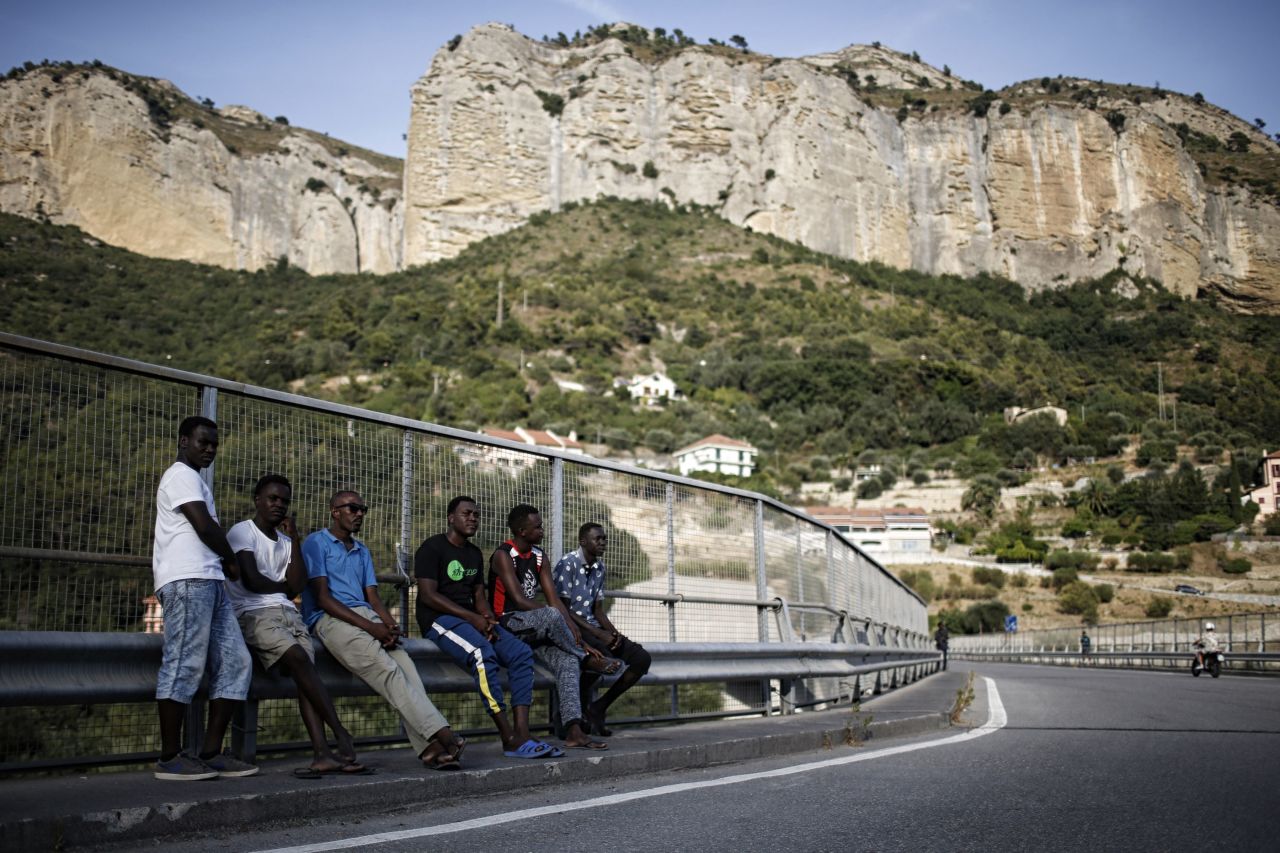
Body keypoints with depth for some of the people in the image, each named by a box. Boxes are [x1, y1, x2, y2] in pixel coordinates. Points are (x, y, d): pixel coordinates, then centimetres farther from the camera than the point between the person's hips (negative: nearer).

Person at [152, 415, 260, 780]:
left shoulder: (194, 479, 30)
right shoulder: (182, 475, -1)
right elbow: (205, 526, -11)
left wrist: (228, 562, 11)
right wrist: (232, 560, 3)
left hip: (211, 583, 10)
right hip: (188, 581, -10)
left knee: (235, 662, 4)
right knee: (184, 665, -10)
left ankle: (212, 752, 4)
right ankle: (170, 758, -6)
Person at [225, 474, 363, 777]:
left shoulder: (284, 540, 22)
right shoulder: (242, 532, 3)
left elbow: (296, 586, 8)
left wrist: (294, 539, 6)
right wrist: (281, 587, 8)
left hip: (288, 613, 6)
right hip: (254, 614, -6)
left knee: (304, 671, -19)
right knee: (300, 660, -27)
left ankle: (321, 753, -34)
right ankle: (342, 736, -25)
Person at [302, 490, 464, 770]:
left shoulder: (362, 551, 29)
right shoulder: (316, 543, 6)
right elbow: (322, 597, -5)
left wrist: (391, 626, -4)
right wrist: (369, 626, -13)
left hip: (367, 618, 6)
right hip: (331, 620, -6)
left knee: (405, 665, -23)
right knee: (387, 669, -28)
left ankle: (429, 747, -35)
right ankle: (441, 734, -35)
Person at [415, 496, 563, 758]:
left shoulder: (475, 553, 20)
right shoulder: (432, 547, -3)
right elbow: (428, 595, -12)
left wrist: (488, 618, -6)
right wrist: (472, 618, -18)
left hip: (471, 618, 8)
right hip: (438, 619, -8)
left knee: (522, 653, -15)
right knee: (483, 653, -35)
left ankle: (521, 735, -24)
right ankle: (509, 738, -32)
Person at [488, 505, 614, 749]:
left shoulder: (538, 556, 12)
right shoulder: (503, 556, -10)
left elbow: (554, 599, 6)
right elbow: (519, 600, -18)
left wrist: (574, 635, -5)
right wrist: (564, 620, -20)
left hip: (536, 629, 7)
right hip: (508, 623, -7)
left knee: (568, 660, -22)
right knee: (552, 615, -36)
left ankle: (573, 731, -31)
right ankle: (587, 660, -12)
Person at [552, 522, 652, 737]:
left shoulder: (599, 567, 13)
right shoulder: (567, 564, -12)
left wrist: (613, 632, -5)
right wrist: (598, 633, -20)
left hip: (592, 627, 8)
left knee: (642, 659, -6)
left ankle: (600, 707, 2)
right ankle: (582, 707, -10)